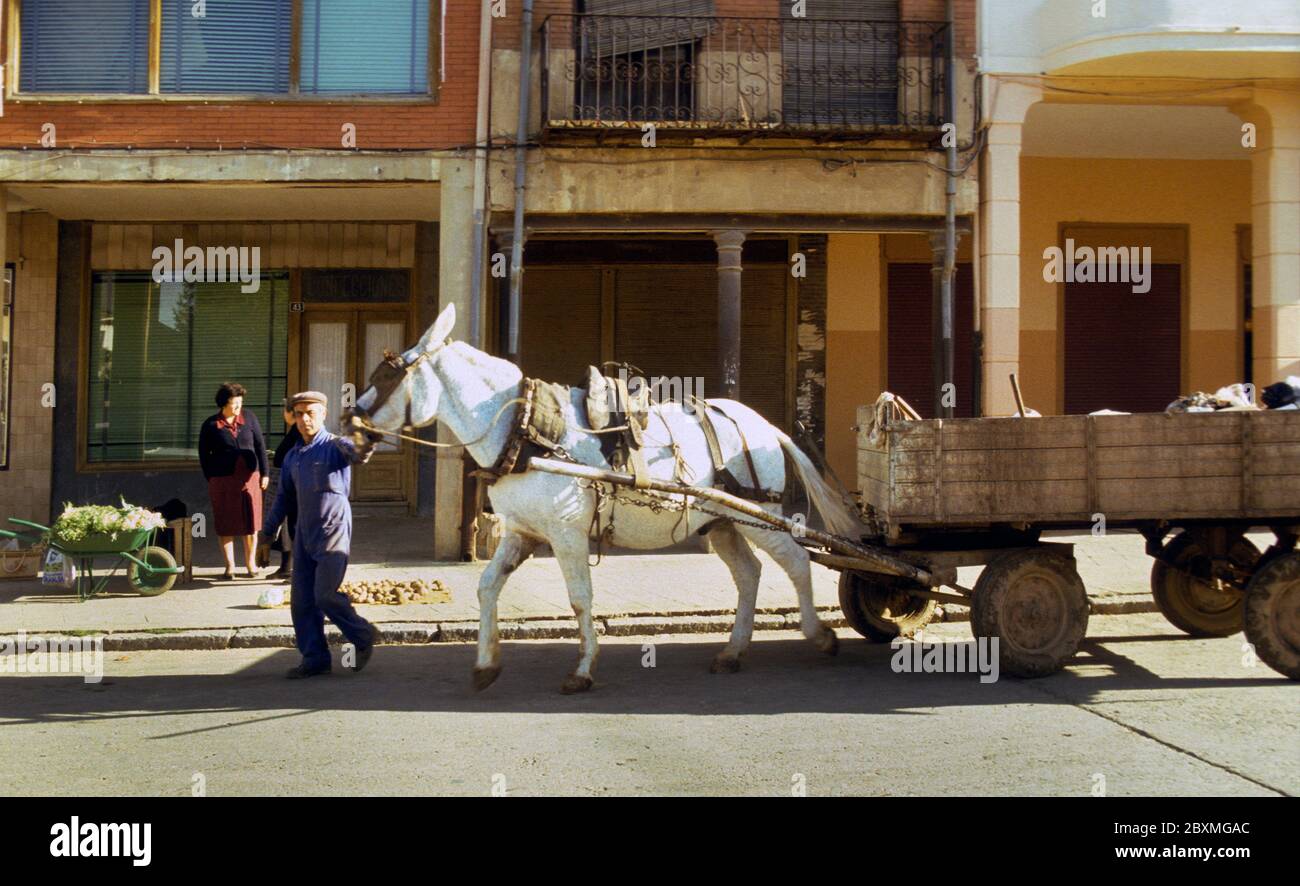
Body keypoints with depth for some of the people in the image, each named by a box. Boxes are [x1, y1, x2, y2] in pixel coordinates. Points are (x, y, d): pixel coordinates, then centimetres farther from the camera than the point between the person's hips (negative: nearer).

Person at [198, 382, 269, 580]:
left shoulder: (248, 418, 3)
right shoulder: (211, 425, -1)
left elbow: (260, 445, 7)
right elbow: (204, 454, 6)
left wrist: (265, 473, 3)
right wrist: (211, 480, 3)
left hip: (249, 477, 2)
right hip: (223, 480, -2)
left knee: (250, 521, 7)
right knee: (226, 524, 5)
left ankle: (251, 564, 21)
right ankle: (230, 566, 17)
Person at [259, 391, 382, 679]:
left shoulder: (335, 446, -6)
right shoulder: (292, 456, 14)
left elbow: (358, 453, -30)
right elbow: (283, 498, 23)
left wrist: (369, 440, -53)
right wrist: (267, 532, 24)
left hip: (333, 531, -7)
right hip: (304, 533, 7)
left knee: (326, 595, -12)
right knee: (301, 600, 4)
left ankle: (364, 637, 10)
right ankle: (315, 658, 13)